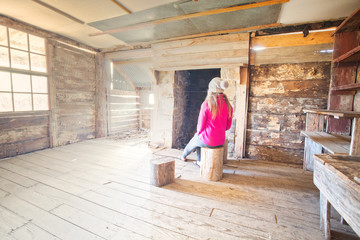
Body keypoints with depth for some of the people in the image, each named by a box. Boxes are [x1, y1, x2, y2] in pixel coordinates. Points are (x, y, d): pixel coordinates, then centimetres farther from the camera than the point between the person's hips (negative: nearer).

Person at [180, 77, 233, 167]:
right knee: (199, 139, 34)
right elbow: (228, 126, 4)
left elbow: (201, 124, -12)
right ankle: (200, 161, 44)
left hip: (207, 140, -4)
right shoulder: (228, 105, -4)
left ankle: (183, 156, 60)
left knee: (195, 140, 31)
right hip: (220, 141, 4)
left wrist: (198, 133, 9)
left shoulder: (206, 104, -19)